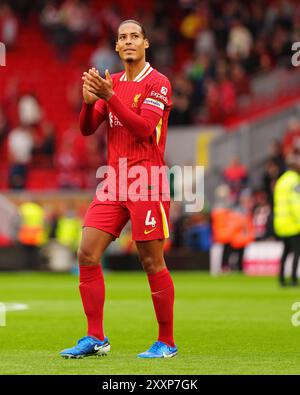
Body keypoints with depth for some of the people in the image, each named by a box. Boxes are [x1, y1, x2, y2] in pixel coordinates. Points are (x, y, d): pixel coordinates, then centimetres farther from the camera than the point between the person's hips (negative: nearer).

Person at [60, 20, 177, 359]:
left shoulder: (158, 83, -5)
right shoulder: (112, 82, 14)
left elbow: (144, 128, -17)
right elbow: (87, 129, 11)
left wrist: (110, 97, -22)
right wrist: (88, 100, -9)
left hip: (146, 183, -6)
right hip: (113, 182, 6)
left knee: (152, 262, -4)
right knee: (87, 255, -2)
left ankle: (167, 342, 7)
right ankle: (95, 338, 5)